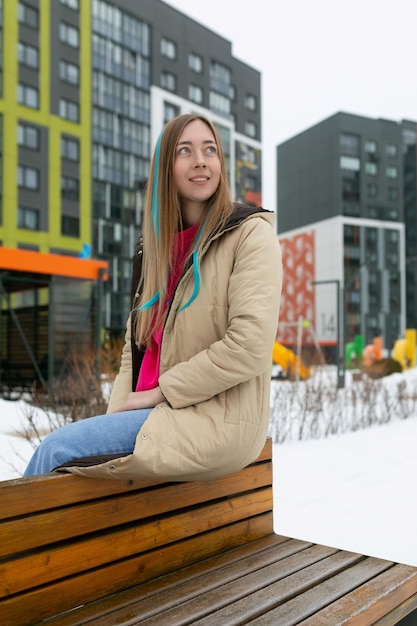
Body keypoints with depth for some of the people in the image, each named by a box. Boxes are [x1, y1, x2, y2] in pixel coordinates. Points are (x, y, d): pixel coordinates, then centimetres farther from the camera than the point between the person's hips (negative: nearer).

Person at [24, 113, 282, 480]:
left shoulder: (250, 233, -6)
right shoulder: (155, 246, 14)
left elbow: (250, 346, -16)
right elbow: (136, 344, 11)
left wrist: (158, 393, -13)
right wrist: (118, 411, -4)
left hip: (217, 420, -5)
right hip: (153, 411, 5)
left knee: (55, 449, -16)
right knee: (58, 444, -15)